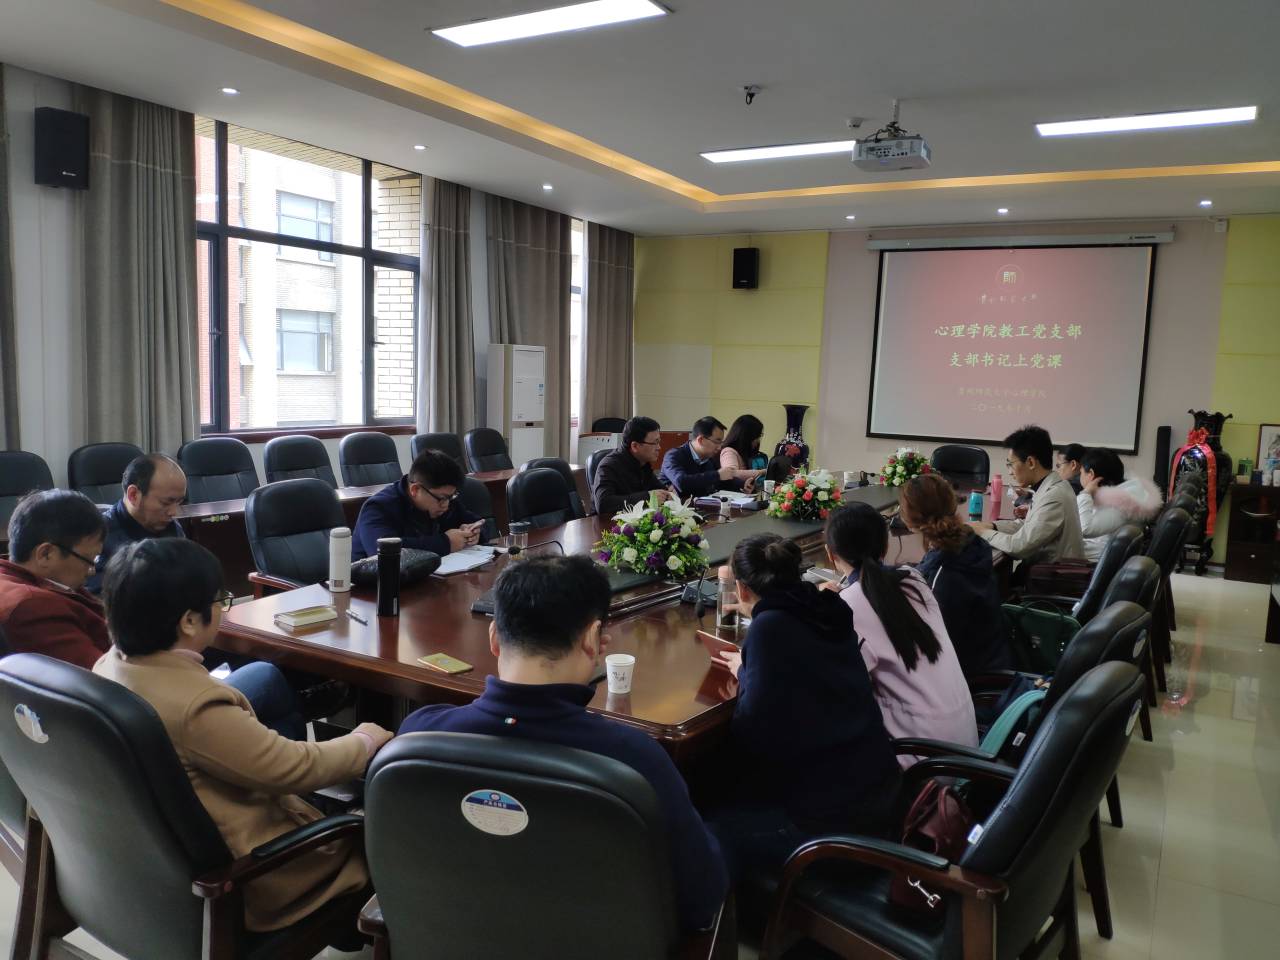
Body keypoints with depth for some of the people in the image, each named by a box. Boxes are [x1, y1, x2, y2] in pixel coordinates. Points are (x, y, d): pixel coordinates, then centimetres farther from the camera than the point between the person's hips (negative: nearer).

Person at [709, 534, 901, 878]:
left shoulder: (771, 626, -18)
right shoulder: (823, 612, 4)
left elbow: (754, 733, -18)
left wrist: (744, 674, -2)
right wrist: (752, 666, 26)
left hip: (833, 819, -8)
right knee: (730, 801, 23)